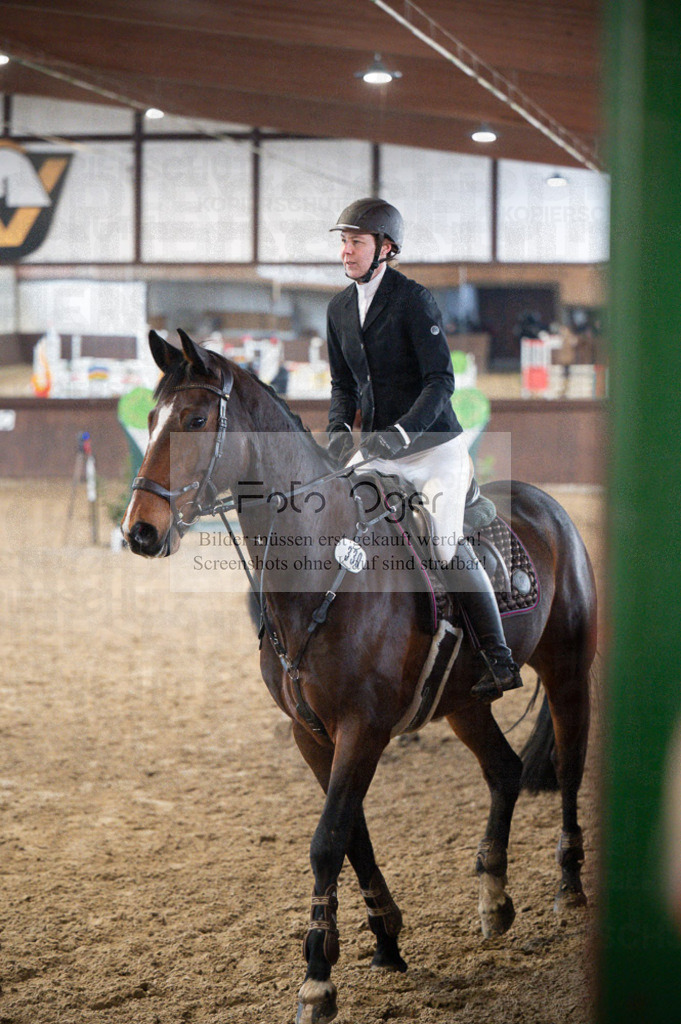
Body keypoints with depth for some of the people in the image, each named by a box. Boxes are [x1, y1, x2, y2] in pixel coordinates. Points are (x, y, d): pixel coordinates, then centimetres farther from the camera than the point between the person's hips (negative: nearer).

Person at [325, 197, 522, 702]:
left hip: (432, 443, -7)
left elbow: (441, 381, -15)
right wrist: (339, 431, -2)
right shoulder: (340, 308, 8)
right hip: (377, 446, 7)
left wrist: (402, 433, -27)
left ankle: (501, 660, -10)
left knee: (448, 545, -17)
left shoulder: (415, 300, -12)